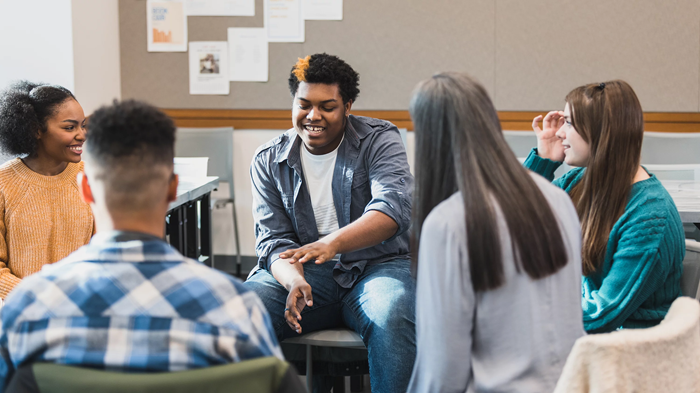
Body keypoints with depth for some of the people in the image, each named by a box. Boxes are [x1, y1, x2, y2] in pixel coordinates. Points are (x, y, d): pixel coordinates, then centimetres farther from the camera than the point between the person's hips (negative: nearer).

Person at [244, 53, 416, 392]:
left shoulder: (379, 140, -1)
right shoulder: (268, 161, 8)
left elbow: (394, 208, -18)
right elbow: (272, 238, 1)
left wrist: (334, 242, -37)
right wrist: (294, 280, -23)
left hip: (376, 265, -2)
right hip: (303, 272, 2)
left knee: (393, 316, -36)